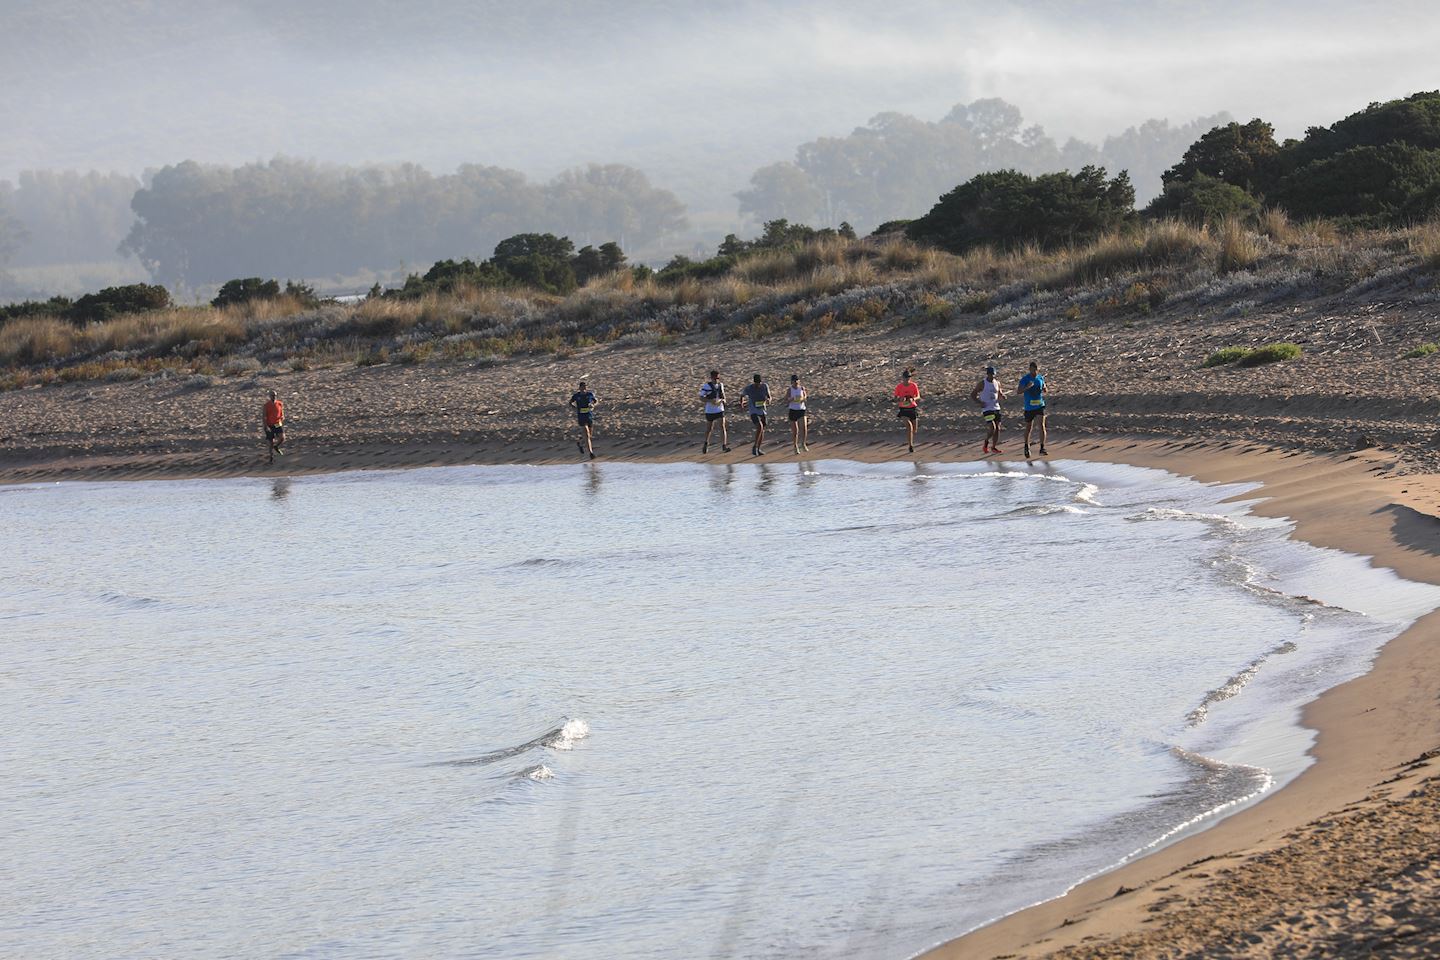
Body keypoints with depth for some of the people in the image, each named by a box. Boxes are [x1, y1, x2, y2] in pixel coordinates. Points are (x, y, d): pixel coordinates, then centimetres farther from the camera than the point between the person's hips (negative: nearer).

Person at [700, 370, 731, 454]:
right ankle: (706, 443, 36)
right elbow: (701, 397, -11)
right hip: (710, 410, -3)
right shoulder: (706, 386, -11)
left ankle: (724, 446, -15)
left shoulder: (720, 385, 4)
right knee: (709, 428, 11)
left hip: (720, 409, 3)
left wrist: (723, 400, -6)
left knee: (722, 426, -11)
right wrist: (711, 401, -27)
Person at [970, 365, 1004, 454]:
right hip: (987, 409, -6)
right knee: (992, 428, -15)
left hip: (996, 408, 6)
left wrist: (1002, 396, -3)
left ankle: (993, 447, 16)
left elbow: (1000, 396, 21)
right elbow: (972, 395, -2)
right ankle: (985, 446, 5)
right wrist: (979, 402, -18)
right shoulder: (982, 384, -6)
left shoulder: (997, 383, 9)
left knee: (997, 429, 4)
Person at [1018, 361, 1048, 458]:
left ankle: (1042, 448, -16)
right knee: (1028, 428, 10)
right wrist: (1027, 387, -32)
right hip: (1029, 407, -1)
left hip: (1040, 406, 1)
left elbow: (1045, 390, 16)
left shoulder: (1040, 378, 4)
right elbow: (1019, 392, -14)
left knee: (1042, 425, -14)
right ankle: (1026, 447, 31)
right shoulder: (1024, 379, -7)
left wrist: (1044, 390, -9)